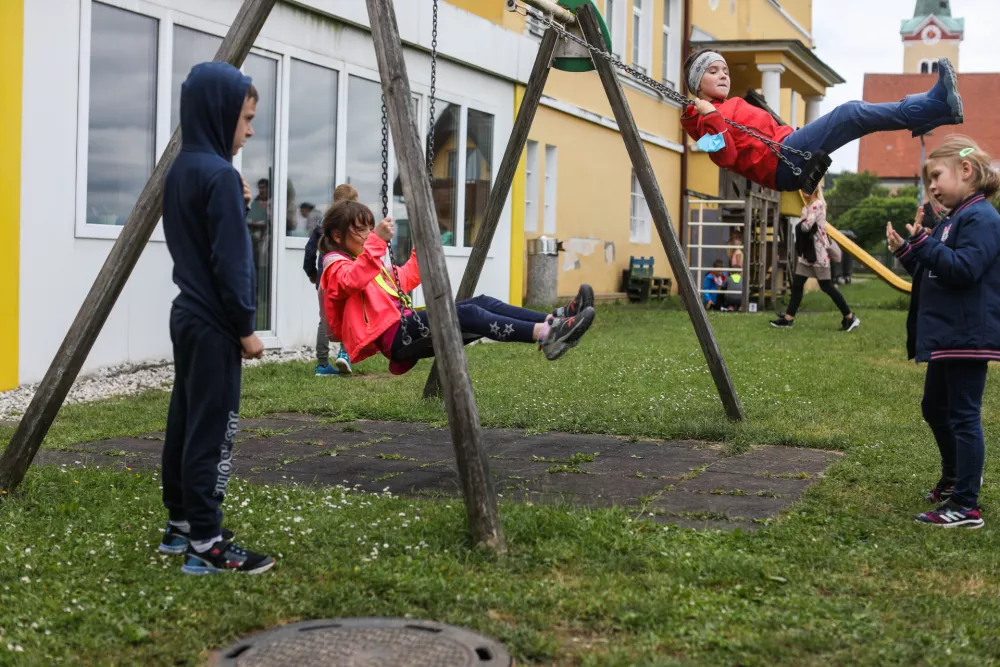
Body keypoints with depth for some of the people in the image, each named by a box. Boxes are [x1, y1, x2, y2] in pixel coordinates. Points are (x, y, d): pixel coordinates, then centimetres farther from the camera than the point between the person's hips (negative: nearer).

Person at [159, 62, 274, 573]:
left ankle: (179, 524, 22)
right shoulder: (220, 175, -17)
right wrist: (246, 328, -15)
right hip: (213, 325, -10)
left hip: (188, 316, 10)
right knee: (210, 431, -7)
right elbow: (230, 261, -19)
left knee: (185, 422, 14)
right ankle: (205, 544, -3)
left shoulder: (181, 171, 11)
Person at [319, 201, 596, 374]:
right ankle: (545, 335, -46)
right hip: (393, 335, -9)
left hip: (409, 334, 9)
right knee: (466, 314, -29)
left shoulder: (368, 261, 31)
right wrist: (377, 241, -29)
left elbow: (403, 281, 43)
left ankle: (555, 321, -29)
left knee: (482, 302, -10)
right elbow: (352, 281, -22)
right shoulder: (335, 266, 3)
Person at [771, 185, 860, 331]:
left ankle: (850, 318, 4)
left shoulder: (817, 205, -15)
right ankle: (788, 319, 8)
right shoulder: (807, 206, 13)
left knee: (826, 286, -4)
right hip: (807, 252, 9)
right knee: (797, 284, 6)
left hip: (818, 252, -9)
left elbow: (806, 226, -23)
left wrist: (799, 226, -3)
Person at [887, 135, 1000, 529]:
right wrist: (905, 252, 7)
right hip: (945, 336, 10)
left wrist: (922, 242, -27)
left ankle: (966, 506, -2)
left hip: (967, 337, -10)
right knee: (935, 408, 22)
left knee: (964, 416, -7)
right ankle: (955, 475, 41)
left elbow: (963, 269, -26)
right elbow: (933, 273, 20)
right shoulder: (954, 219, 16)